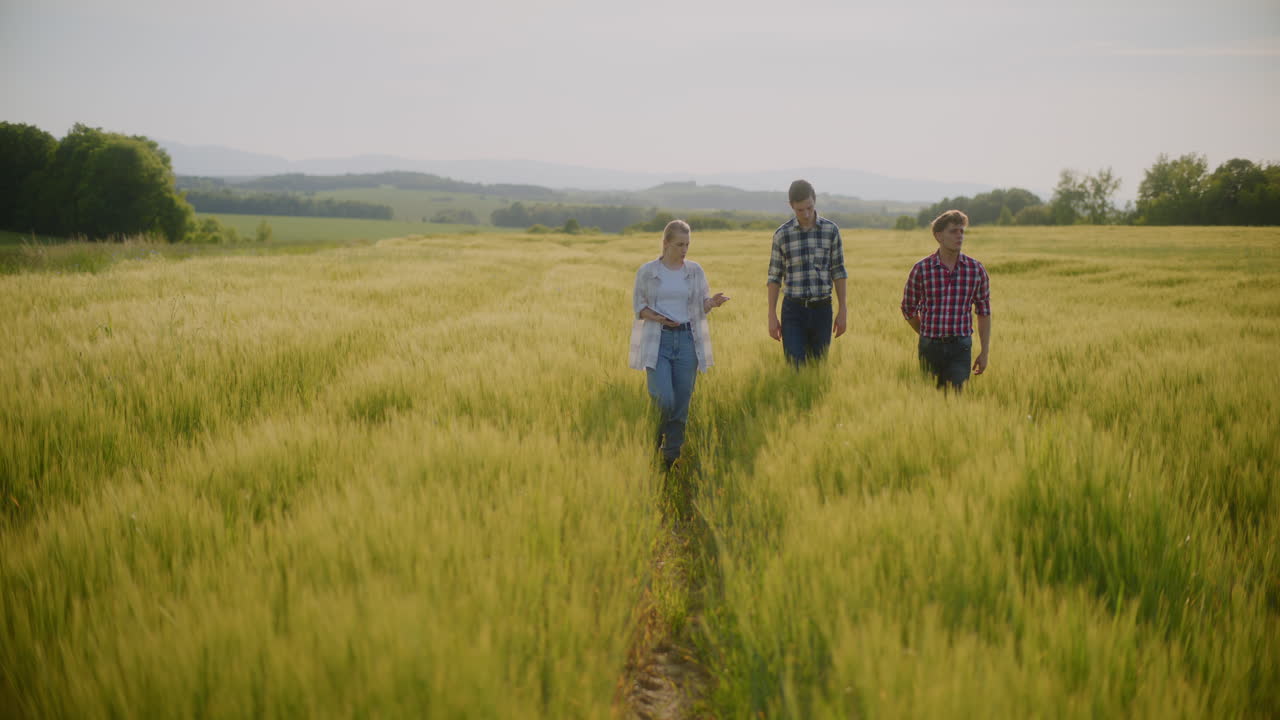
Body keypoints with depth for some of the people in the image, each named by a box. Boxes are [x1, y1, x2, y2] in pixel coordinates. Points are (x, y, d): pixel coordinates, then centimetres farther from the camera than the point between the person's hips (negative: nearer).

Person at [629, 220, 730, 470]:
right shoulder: (647, 271, 1)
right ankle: (652, 442, 13)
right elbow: (639, 306, 3)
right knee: (664, 399, -15)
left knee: (682, 402, 3)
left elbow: (702, 305, 9)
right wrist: (659, 318, -15)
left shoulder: (695, 270, 7)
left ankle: (672, 457, 14)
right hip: (657, 340, -3)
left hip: (687, 339, 3)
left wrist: (713, 302, -14)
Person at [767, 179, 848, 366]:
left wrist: (842, 311, 1)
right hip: (793, 310, -1)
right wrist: (772, 316, -2)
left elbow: (838, 271, 4)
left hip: (822, 310, 1)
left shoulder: (831, 230, 0)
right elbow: (775, 276, 2)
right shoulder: (782, 234, -2)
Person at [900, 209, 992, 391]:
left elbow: (984, 313, 8)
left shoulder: (976, 269, 1)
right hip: (930, 347, 0)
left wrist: (985, 352, 5)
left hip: (960, 348, 0)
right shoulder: (921, 269, -4)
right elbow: (909, 309, 10)